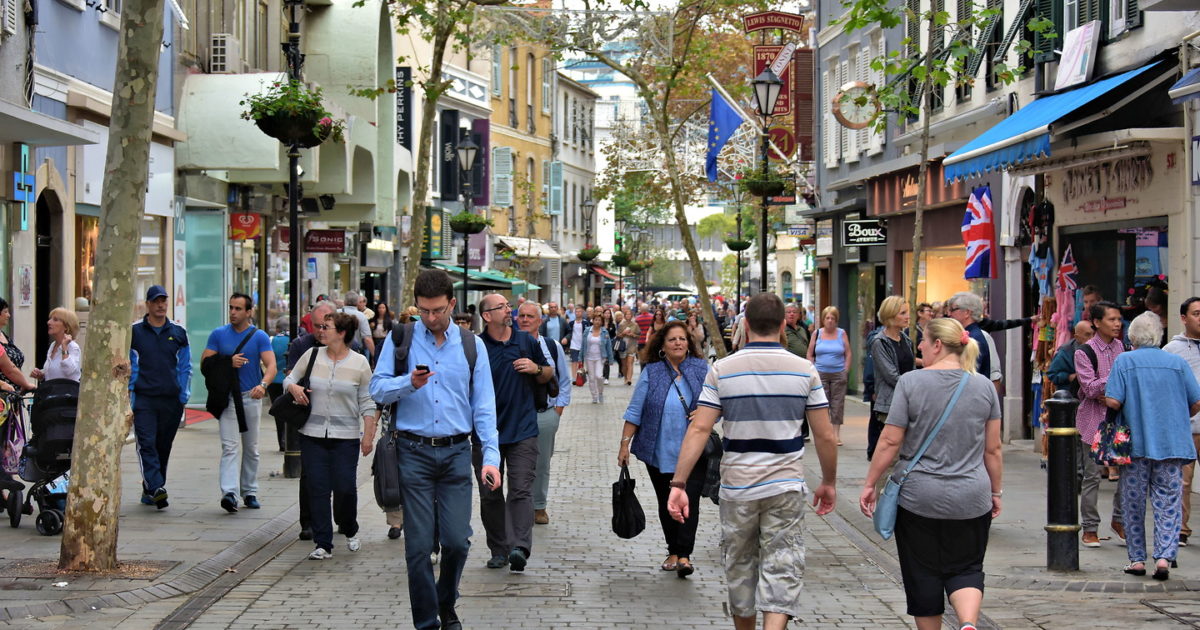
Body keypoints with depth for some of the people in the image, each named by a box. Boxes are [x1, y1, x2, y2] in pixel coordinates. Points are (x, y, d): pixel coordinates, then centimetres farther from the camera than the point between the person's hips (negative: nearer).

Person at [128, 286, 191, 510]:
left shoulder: (178, 333, 11)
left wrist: (184, 396, 5)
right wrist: (128, 395, -2)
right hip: (144, 399, -2)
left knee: (163, 447, 6)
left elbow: (185, 367, 13)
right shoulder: (135, 332, 5)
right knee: (147, 444, -15)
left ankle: (149, 491, 16)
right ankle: (156, 489, -24)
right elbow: (129, 366, 5)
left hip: (171, 400, 3)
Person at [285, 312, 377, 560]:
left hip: (346, 437, -2)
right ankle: (323, 545, 7)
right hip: (313, 435, 2)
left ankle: (350, 531, 25)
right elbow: (290, 378, 16)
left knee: (345, 488, -4)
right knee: (317, 489, 0)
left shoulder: (359, 363, -1)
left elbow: (367, 403, 2)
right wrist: (293, 387, -8)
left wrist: (368, 435, -3)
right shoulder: (312, 355, 4)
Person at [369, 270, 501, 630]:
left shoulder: (472, 345, 7)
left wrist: (491, 457, -6)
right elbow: (377, 389, -1)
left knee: (457, 541, -1)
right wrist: (409, 383, -21)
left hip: (456, 453, 1)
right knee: (419, 546, 0)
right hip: (414, 452, -1)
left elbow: (484, 406, 4)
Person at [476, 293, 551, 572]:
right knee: (490, 494, 6)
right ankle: (498, 550, 16)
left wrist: (536, 368, -4)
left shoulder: (526, 341, 8)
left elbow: (548, 375, 18)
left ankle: (520, 547, -19)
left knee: (521, 490, -11)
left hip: (522, 430, 0)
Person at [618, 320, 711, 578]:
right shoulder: (651, 372, 2)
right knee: (666, 503, 10)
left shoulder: (702, 369, 2)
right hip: (659, 452, 2)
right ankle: (673, 551, 23)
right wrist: (625, 443, -1)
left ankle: (684, 554, -8)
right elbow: (635, 411, 4)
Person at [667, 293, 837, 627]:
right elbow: (825, 436, -1)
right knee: (782, 572, -1)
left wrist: (678, 483, -10)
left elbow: (699, 429, -11)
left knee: (740, 567, 18)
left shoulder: (722, 369, -4)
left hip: (737, 487, 1)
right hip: (786, 487, -1)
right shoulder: (804, 369, -3)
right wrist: (829, 483, 13)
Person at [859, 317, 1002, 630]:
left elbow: (890, 441, -8)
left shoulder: (910, 383, -7)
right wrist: (996, 491, 16)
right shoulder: (984, 386, 2)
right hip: (971, 499, 2)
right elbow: (993, 448, 6)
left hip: (918, 498, -2)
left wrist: (870, 484, 1)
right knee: (966, 569, 10)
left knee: (923, 574, 9)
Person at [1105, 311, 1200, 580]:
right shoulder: (1178, 363, 2)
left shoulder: (1124, 361, -4)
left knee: (1134, 503, 11)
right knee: (1169, 503, 3)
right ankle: (1164, 556, -11)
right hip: (1171, 444, 1)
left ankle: (1137, 559, 14)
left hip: (1135, 444, -1)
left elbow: (1113, 401, -12)